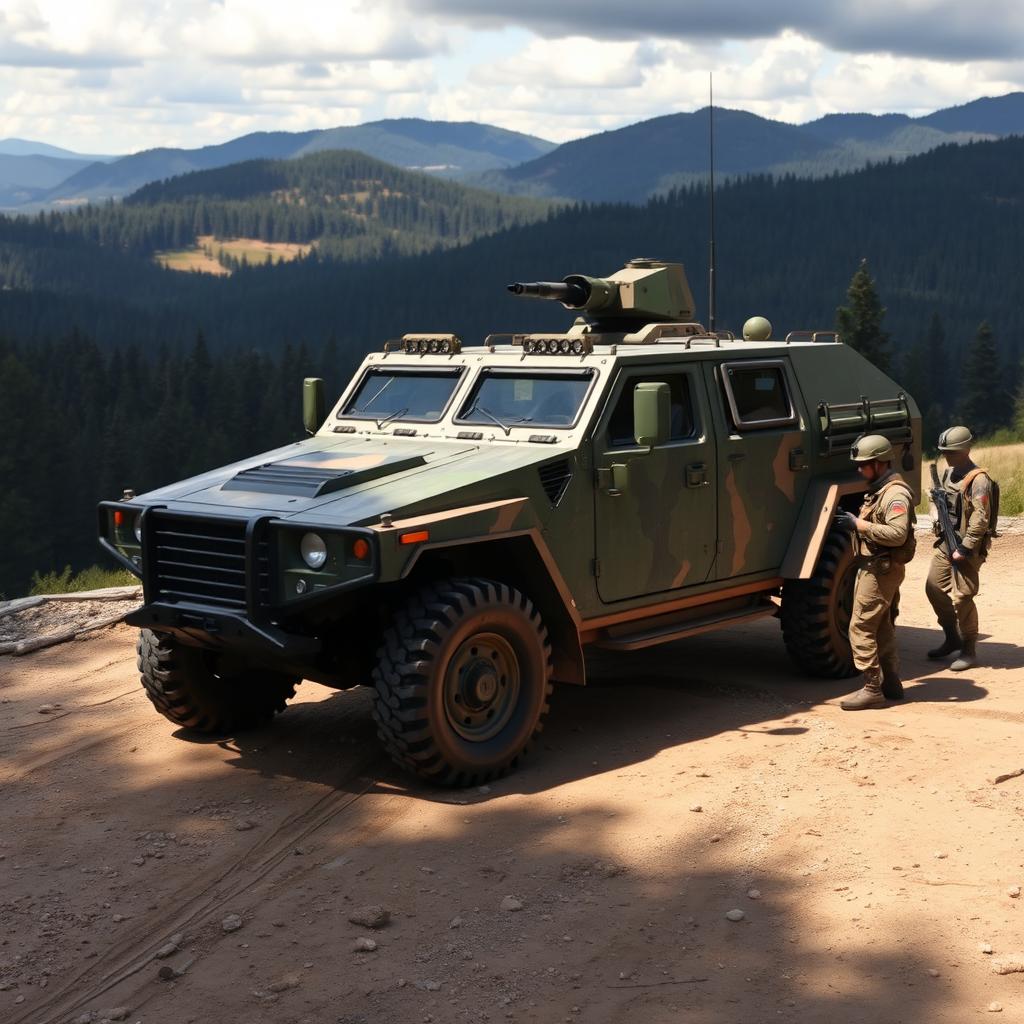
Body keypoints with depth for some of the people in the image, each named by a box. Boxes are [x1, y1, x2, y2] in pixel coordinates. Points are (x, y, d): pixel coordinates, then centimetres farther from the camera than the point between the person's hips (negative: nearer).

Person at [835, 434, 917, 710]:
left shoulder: (895, 494, -18)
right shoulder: (877, 490, 14)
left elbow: (897, 534, -29)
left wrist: (859, 524, -25)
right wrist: (855, 521, 8)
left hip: (880, 571, -11)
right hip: (873, 566, 11)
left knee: (861, 628, -10)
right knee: (882, 628, 15)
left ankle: (871, 689, -9)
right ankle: (891, 684, 22)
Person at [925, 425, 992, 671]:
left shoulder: (978, 479, -16)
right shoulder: (948, 473, 10)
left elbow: (980, 519, -20)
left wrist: (964, 549, -21)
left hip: (967, 548, -9)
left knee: (961, 598, -6)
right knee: (934, 588, 12)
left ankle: (969, 651, 8)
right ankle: (952, 639, 28)